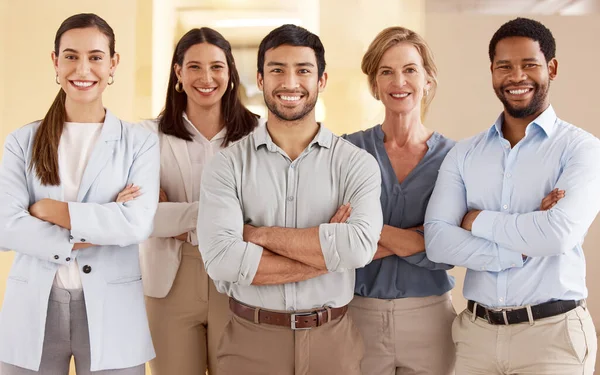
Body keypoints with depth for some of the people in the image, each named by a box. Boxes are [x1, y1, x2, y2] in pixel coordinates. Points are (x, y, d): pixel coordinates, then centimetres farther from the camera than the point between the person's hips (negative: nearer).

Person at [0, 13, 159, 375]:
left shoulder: (140, 142, 1)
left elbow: (137, 223, -13)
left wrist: (50, 210, -10)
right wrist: (99, 228, -14)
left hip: (111, 313, -1)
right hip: (32, 311, 1)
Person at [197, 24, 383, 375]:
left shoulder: (357, 163, -3)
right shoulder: (227, 166, -3)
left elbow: (360, 246, -19)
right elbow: (222, 259, -17)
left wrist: (260, 234, -15)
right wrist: (326, 252, -15)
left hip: (332, 341, 1)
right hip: (251, 340, 0)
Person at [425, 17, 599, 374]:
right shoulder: (463, 154, 5)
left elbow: (560, 233, -21)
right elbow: (437, 241, -7)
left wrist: (477, 221, -8)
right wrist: (524, 248, -16)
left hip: (552, 333, -3)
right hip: (476, 330, 3)